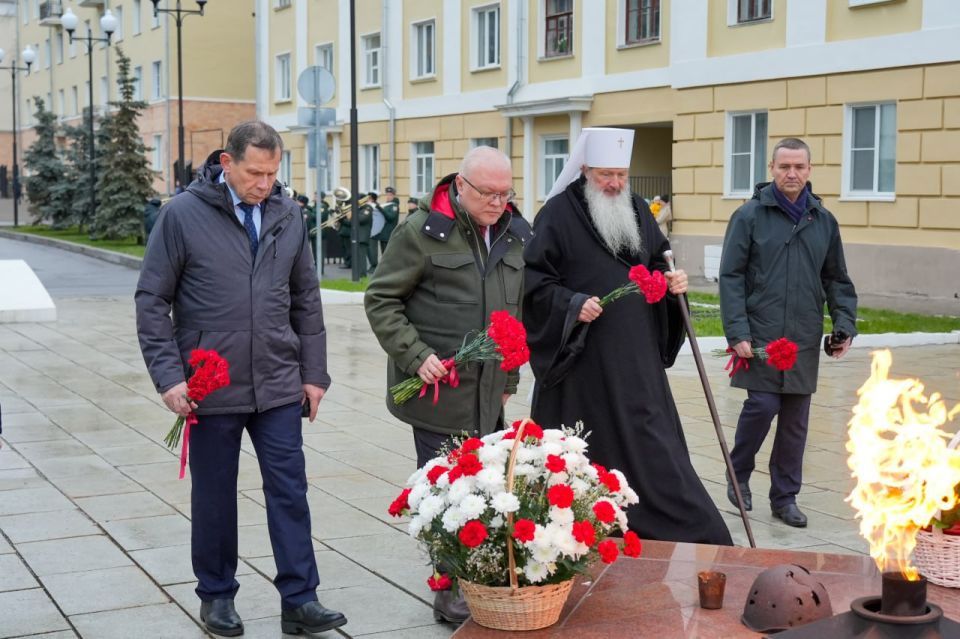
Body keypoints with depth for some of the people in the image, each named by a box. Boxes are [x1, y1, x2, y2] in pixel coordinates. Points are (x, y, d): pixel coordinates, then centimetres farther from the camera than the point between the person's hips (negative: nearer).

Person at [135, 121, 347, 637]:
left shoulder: (287, 215, 3)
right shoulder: (184, 214, -7)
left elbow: (305, 300, 10)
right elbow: (152, 301, -5)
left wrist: (313, 373, 9)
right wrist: (168, 376, -11)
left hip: (278, 385, 3)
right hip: (211, 387, -2)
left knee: (289, 491, 2)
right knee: (214, 495, 11)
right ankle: (216, 595, 27)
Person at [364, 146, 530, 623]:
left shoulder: (515, 234, 11)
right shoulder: (423, 231, -8)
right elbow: (380, 300, -5)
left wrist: (511, 373, 22)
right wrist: (415, 355, -14)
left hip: (489, 393, 5)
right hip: (437, 389, -5)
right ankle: (449, 591, 12)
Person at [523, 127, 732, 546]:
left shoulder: (638, 211, 12)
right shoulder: (558, 214, -7)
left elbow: (656, 266, 20)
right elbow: (533, 281, -10)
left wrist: (672, 283, 0)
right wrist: (572, 304, -22)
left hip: (636, 358, 5)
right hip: (580, 358, -5)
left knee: (653, 447, 8)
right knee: (587, 454, 2)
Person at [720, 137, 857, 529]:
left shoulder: (824, 221, 10)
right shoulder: (749, 216, -2)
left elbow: (837, 280, 16)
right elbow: (730, 277, -5)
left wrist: (845, 324, 4)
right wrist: (737, 332, -12)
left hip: (804, 340, 4)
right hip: (760, 336, -4)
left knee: (795, 419, 7)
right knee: (762, 406, -8)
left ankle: (785, 497, 19)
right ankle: (738, 474, 18)